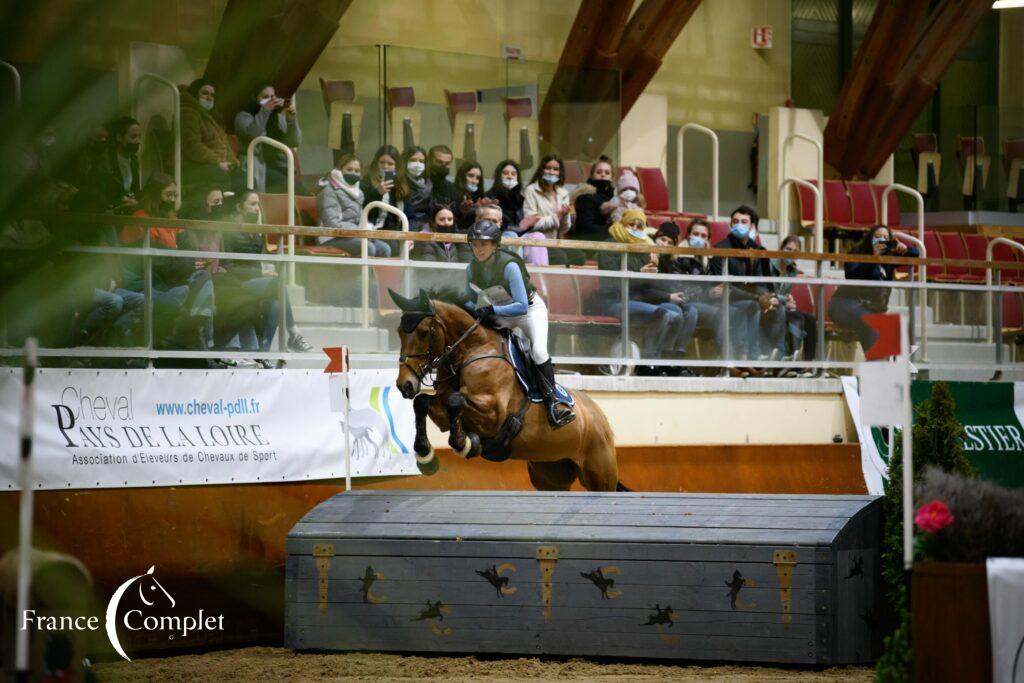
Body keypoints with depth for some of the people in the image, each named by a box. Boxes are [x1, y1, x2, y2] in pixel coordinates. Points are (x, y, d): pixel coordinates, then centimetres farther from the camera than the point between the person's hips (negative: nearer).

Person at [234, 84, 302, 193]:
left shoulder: (279, 118, 18)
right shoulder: (244, 116, 6)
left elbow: (295, 142, 6)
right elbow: (252, 134, -17)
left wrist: (291, 119, -8)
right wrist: (265, 110, -18)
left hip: (280, 167, 5)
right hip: (259, 169, -5)